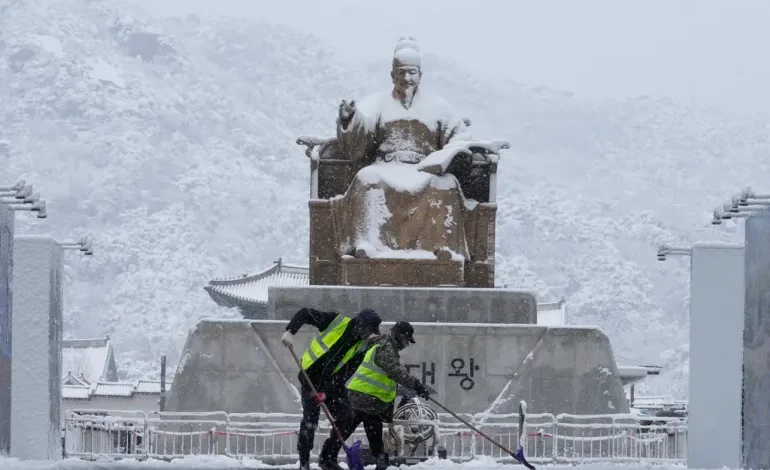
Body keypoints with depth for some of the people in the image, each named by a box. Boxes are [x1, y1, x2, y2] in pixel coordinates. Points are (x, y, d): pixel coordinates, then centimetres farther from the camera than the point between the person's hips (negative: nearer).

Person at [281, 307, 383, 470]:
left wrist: (326, 392, -22)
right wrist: (290, 331, -27)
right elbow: (304, 313, -11)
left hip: (333, 382, 4)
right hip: (311, 377, -4)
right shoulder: (337, 321, -16)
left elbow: (345, 375, -12)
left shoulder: (362, 347, -7)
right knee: (310, 420, -10)